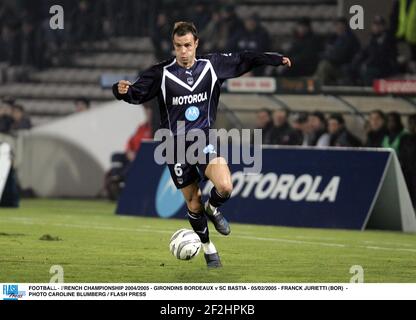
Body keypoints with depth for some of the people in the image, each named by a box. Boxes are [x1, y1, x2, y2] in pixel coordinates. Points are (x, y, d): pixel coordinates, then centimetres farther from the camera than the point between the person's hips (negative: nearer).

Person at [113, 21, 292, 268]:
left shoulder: (212, 65, -1)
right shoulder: (162, 73, -8)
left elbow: (243, 60, 10)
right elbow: (138, 93, -11)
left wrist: (276, 59, 12)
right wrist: (124, 91, -33)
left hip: (205, 139, 1)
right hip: (177, 145, -1)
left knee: (225, 187, -23)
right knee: (193, 205, 6)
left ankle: (212, 209, 12)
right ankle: (208, 248, 29)